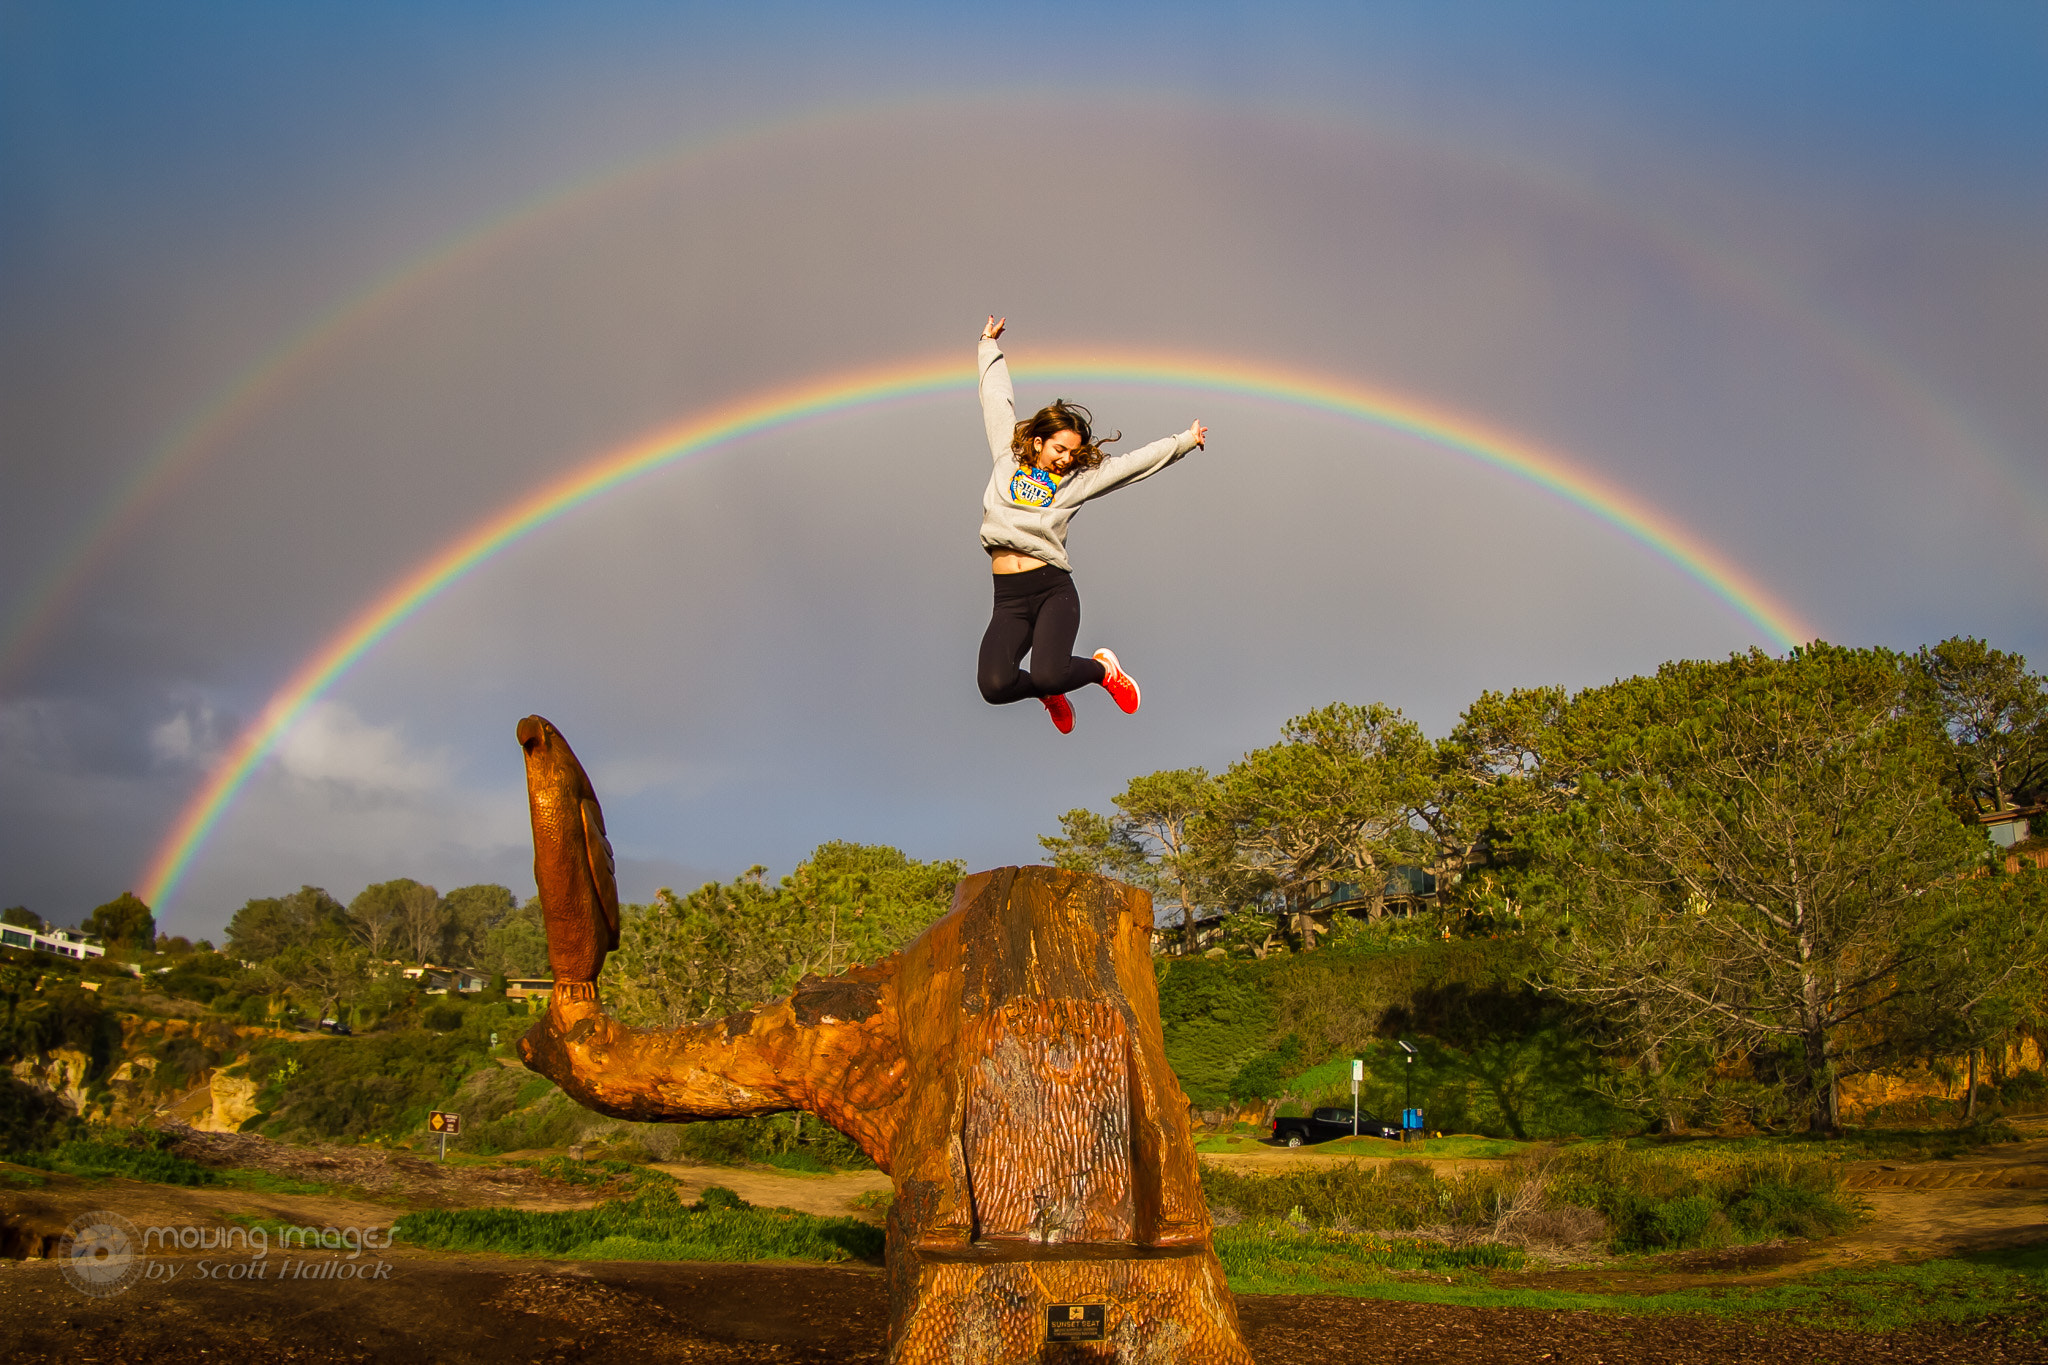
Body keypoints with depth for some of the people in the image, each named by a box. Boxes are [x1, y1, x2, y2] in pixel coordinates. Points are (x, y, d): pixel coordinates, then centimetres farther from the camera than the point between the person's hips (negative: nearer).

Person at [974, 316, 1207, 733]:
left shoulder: (1077, 479, 11)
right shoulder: (1008, 457, 13)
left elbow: (1135, 462, 13)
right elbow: (997, 400, 22)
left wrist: (1184, 441, 13)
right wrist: (990, 346, 31)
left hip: (1054, 589, -1)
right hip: (1009, 598, 1)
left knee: (1048, 674, -27)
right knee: (995, 685, -22)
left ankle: (1102, 669, 10)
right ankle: (1049, 694, 14)